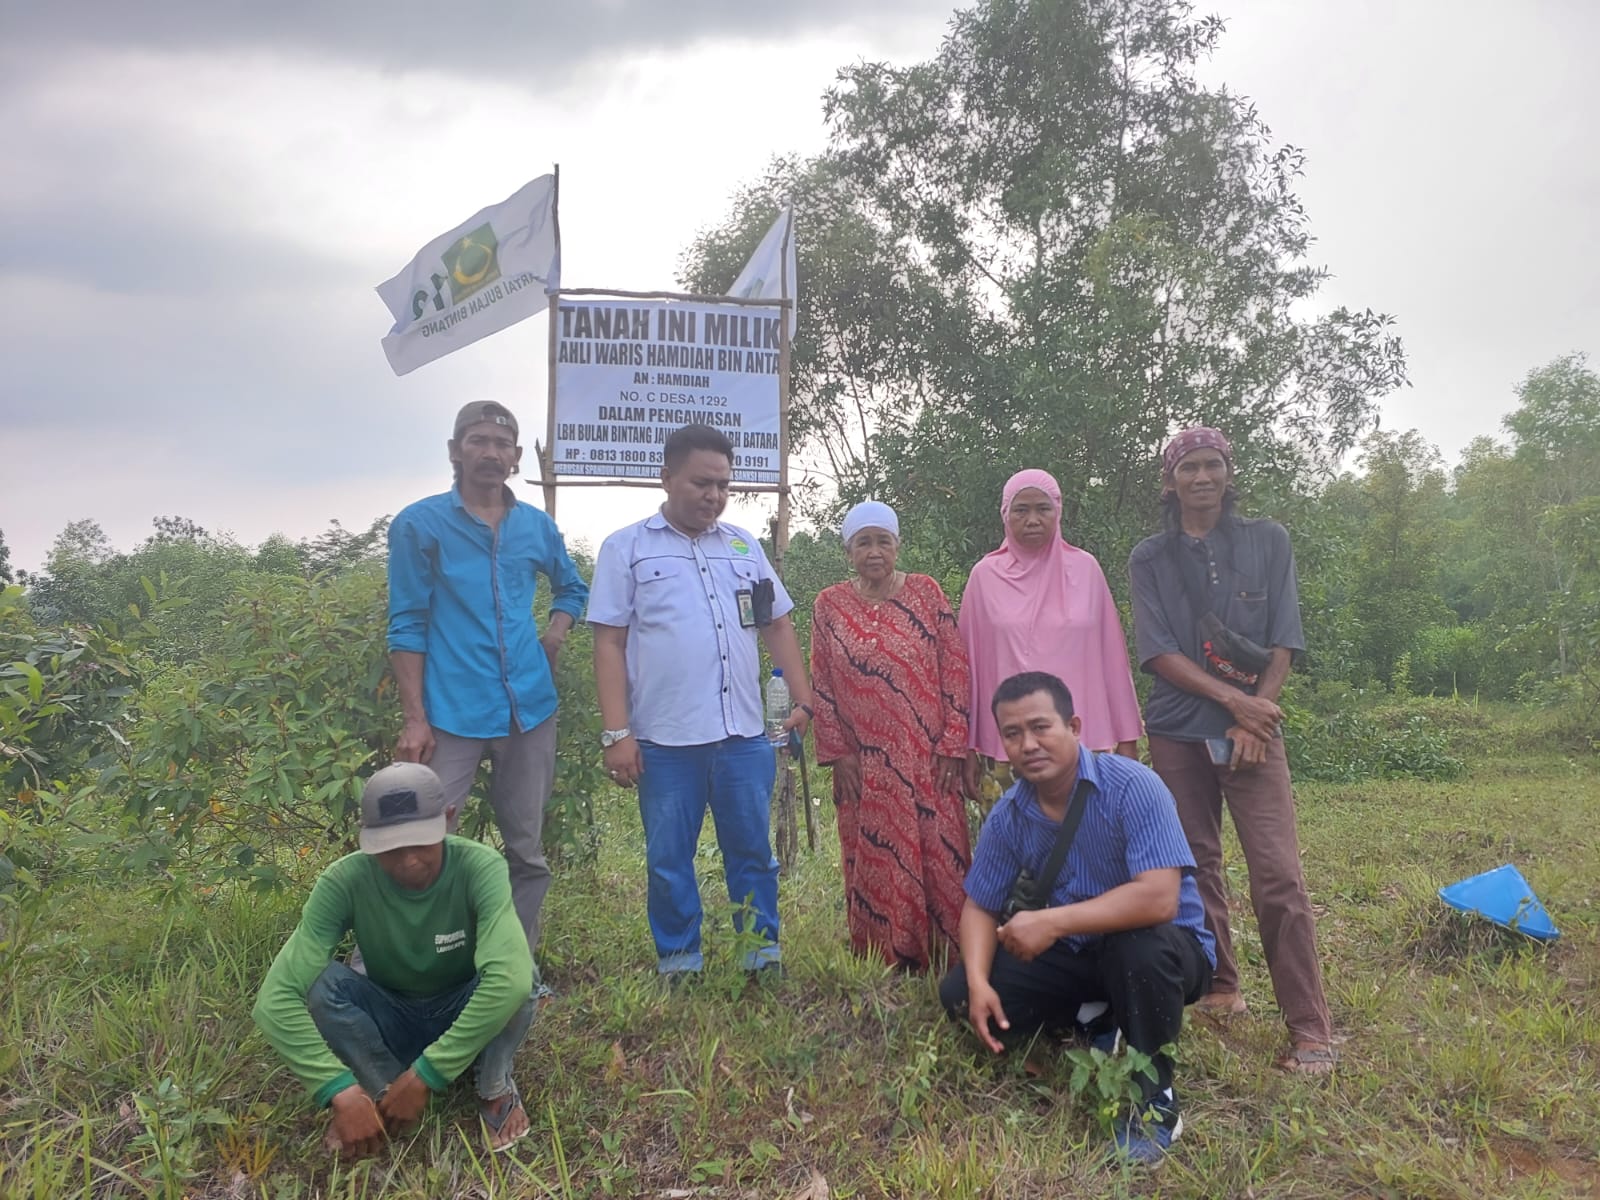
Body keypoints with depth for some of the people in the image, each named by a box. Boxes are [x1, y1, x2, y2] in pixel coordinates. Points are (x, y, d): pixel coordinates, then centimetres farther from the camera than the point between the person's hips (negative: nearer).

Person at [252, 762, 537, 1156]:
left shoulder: (479, 868, -29)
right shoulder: (345, 881, -25)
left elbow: (511, 978, -44)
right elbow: (275, 1000, -30)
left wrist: (424, 1075, -41)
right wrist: (341, 1091, -40)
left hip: (469, 1021, -1)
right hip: (392, 1023, 1)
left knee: (516, 975, -34)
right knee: (322, 981, -29)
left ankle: (495, 1090, -7)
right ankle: (385, 1093, -7)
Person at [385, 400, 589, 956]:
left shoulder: (538, 526, 10)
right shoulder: (419, 524, -1)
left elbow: (573, 587, 28)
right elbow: (407, 626, -3)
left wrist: (555, 634, 6)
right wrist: (415, 719, -9)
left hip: (530, 707, 4)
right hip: (453, 712, -4)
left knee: (528, 851, 11)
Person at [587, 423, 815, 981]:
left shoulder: (743, 545, 12)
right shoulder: (626, 548, 1)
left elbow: (778, 626, 16)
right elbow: (609, 644, -3)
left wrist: (803, 702, 8)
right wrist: (617, 733, -8)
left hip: (744, 734, 3)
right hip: (664, 739, -3)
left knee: (752, 851, 10)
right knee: (669, 859, 8)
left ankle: (763, 954, 23)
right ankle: (679, 964, 22)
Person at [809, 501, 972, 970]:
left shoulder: (926, 592, 1)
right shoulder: (829, 605, 3)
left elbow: (955, 669, -1)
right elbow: (821, 686, 4)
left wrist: (952, 745, -5)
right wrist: (837, 754, -1)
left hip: (926, 758, -1)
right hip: (864, 765, 1)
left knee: (938, 857, 2)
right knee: (873, 862, 7)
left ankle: (948, 957, 15)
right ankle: (884, 962, 19)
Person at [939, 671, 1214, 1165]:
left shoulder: (1131, 786, -26)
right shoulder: (1007, 815, -8)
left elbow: (1159, 898, -36)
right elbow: (980, 906, 0)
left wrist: (1052, 922, -35)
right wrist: (978, 983, -19)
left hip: (1164, 947, -5)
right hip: (1077, 954, 6)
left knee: (1140, 945, -40)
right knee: (958, 992, -8)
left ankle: (1153, 1098, -15)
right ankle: (1099, 1024, 11)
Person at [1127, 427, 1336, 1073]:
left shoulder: (1268, 541, 7)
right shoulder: (1150, 558, 7)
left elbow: (1283, 642, 3)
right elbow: (1157, 650, -4)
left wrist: (1254, 717, -9)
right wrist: (1232, 698, -14)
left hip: (1253, 730, -1)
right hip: (1178, 734, 1)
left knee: (1278, 875, -9)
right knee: (1195, 868, 7)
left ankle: (1310, 1031, -4)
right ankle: (1219, 989, 25)